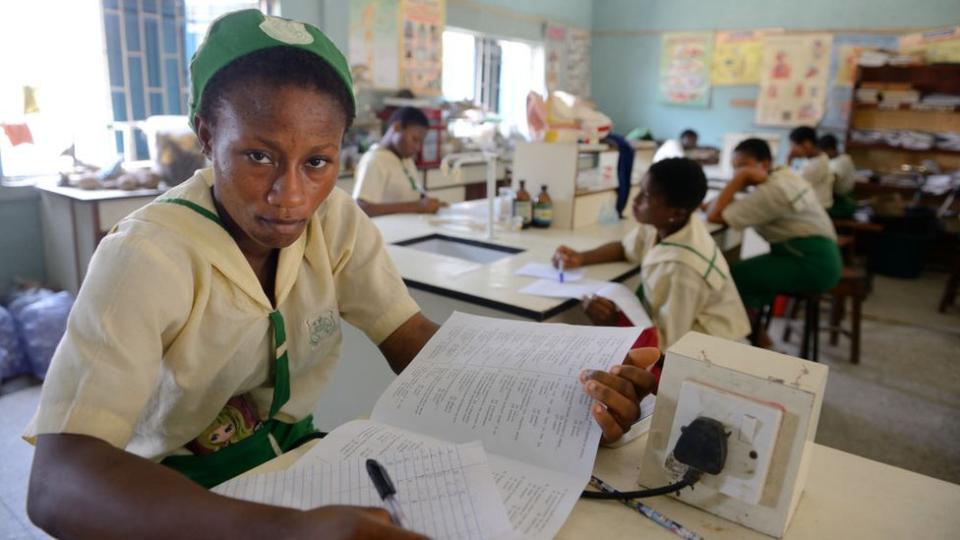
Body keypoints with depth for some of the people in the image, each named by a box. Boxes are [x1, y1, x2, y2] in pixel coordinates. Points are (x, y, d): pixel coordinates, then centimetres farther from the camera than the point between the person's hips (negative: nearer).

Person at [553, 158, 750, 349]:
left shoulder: (683, 268, -33)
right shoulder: (662, 224, -10)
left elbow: (668, 341, -26)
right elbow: (624, 248, 11)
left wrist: (614, 323, -32)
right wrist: (580, 258, -3)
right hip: (682, 330, 7)